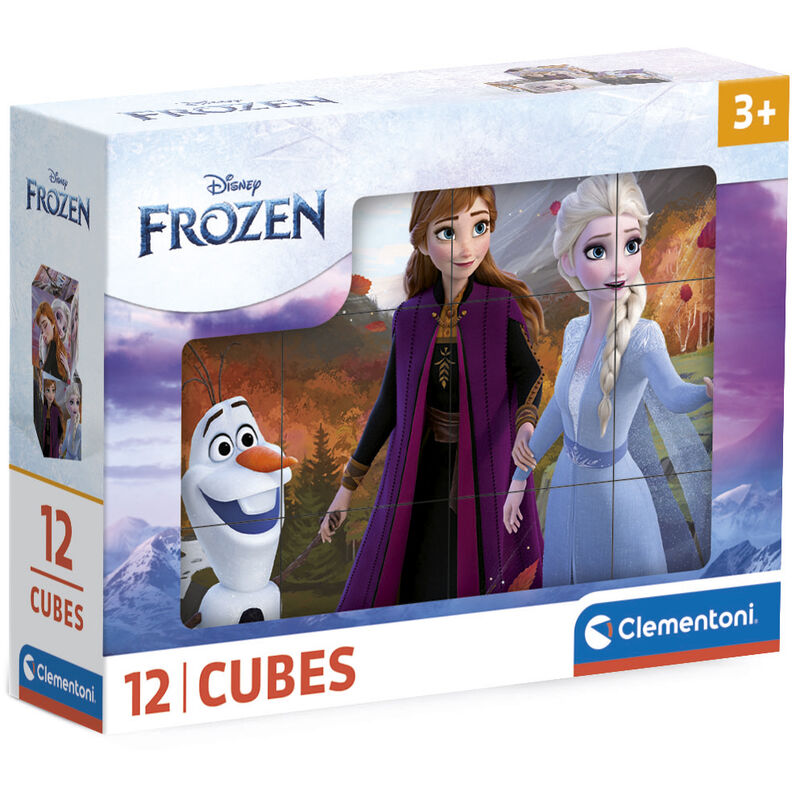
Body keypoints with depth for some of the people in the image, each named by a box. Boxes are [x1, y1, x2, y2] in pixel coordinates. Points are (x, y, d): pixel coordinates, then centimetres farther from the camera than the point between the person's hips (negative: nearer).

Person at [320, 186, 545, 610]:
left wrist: (526, 424, -36)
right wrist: (347, 487, 8)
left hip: (485, 467, -2)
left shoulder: (502, 309, -5)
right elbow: (388, 404, 7)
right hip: (422, 472, 2)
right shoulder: (410, 317, 1)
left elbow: (528, 375, -12)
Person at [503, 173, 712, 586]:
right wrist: (520, 476, 18)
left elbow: (674, 396, -43)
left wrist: (707, 391, -66)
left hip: (615, 494, -5)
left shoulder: (643, 336, -23)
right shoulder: (576, 331, -5)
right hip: (568, 485, 5)